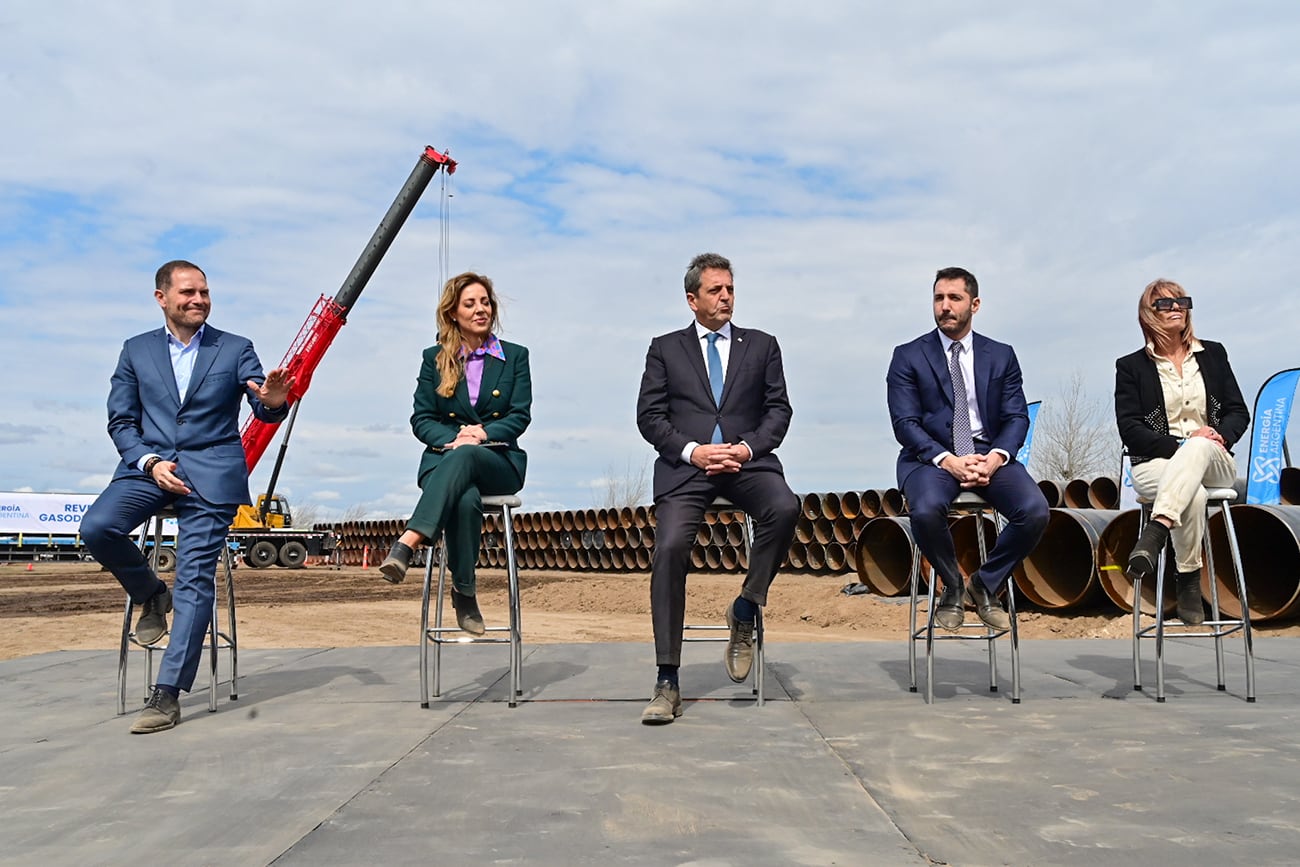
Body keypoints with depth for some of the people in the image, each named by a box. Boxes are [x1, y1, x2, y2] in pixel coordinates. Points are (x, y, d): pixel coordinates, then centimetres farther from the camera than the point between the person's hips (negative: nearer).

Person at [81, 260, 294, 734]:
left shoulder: (235, 349, 7)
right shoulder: (136, 350, 12)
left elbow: (265, 411, -2)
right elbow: (121, 420, 8)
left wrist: (274, 402, -28)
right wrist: (150, 462, -10)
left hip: (211, 471, -2)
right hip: (149, 464, 2)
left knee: (195, 578, -11)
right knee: (96, 526, -25)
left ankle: (167, 695, -8)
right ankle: (151, 595, 6)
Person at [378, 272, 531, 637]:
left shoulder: (515, 356, 12)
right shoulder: (434, 358, 13)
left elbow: (520, 416, 3)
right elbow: (421, 419, 7)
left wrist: (483, 434, -16)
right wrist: (454, 438, -14)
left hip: (499, 463, 0)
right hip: (444, 459, 0)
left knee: (463, 458, -39)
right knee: (465, 500, -38)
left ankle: (406, 544, -49)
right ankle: (464, 593, -29)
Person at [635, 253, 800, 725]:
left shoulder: (762, 345, 19)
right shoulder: (666, 348, 16)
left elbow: (779, 410, 11)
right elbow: (649, 416, 7)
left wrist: (746, 447, -8)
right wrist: (692, 451, -9)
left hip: (747, 461, 1)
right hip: (685, 467, -1)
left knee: (785, 507, -32)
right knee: (669, 549, -23)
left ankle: (745, 608, -10)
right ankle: (667, 682, -16)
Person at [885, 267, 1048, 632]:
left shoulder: (1001, 356, 12)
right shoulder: (908, 356, 4)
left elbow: (1017, 417, 5)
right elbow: (904, 422, -5)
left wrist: (995, 457, -16)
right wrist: (947, 461, -20)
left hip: (989, 454, 2)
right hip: (931, 456, -2)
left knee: (1035, 511, -25)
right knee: (926, 510, -35)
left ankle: (985, 586, 1)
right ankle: (952, 588, -4)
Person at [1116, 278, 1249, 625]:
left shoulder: (1213, 354, 16)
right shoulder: (1131, 366, 7)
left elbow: (1238, 411, 12)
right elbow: (1129, 429, -3)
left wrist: (1220, 435, -11)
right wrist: (1178, 447, -16)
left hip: (1213, 462, 2)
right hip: (1155, 463, -1)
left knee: (1199, 447, -38)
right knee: (1193, 493, -37)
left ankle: (1154, 532, -54)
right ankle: (1188, 583, -28)